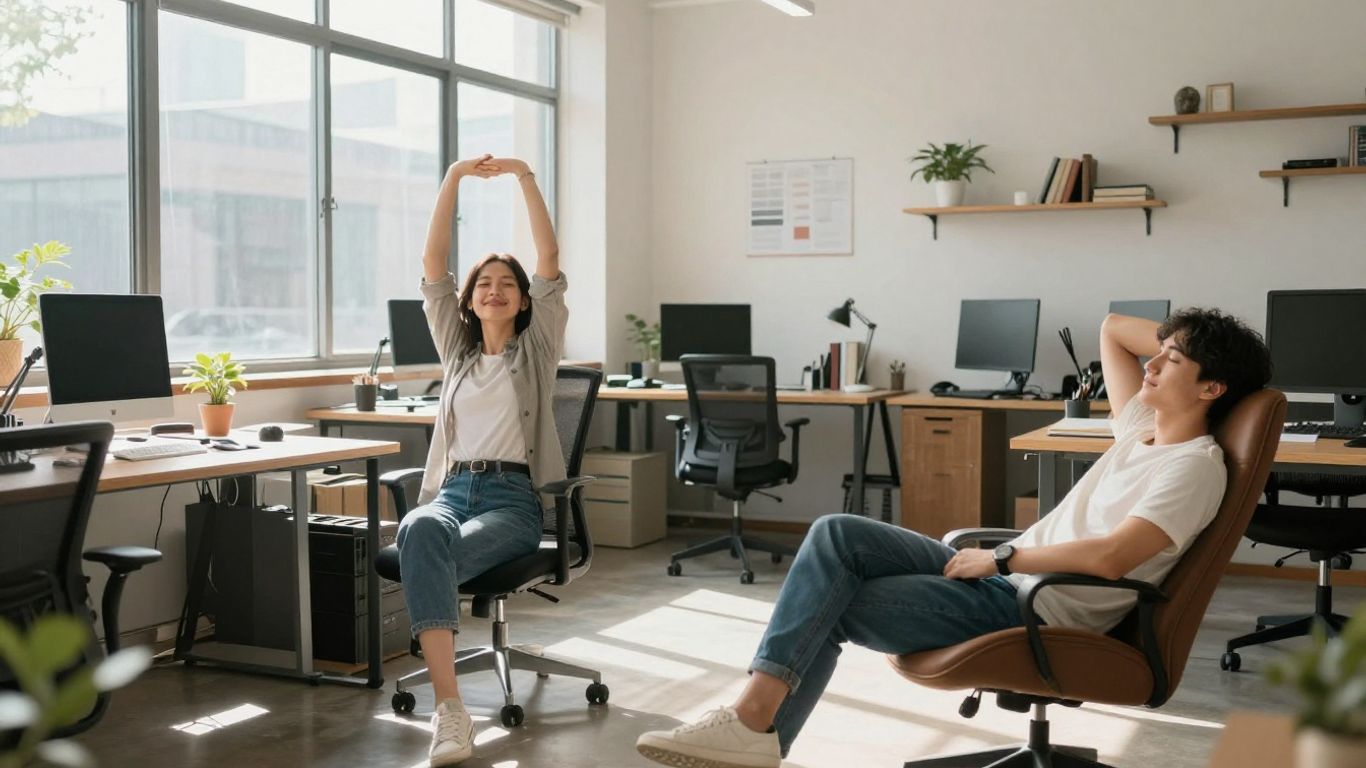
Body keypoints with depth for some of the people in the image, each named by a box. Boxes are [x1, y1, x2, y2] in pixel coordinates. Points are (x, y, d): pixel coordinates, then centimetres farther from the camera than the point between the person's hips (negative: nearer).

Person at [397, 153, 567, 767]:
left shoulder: (536, 348, 12)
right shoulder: (456, 347, 20)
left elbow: (550, 260, 1)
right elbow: (432, 265, 12)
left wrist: (525, 177, -3)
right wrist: (454, 178, 4)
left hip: (513, 498, -2)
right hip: (453, 489, 2)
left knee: (426, 557, -34)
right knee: (420, 530, -37)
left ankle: (445, 706, -30)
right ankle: (448, 707, -46)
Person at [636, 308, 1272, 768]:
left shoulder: (1195, 466, -12)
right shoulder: (1143, 425, 13)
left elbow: (1109, 557, -26)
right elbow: (1113, 328, 26)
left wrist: (1004, 557, -17)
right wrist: (1179, 335, 13)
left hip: (1038, 610, -9)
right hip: (1004, 573, 9)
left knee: (827, 606, -12)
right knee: (836, 536, -7)